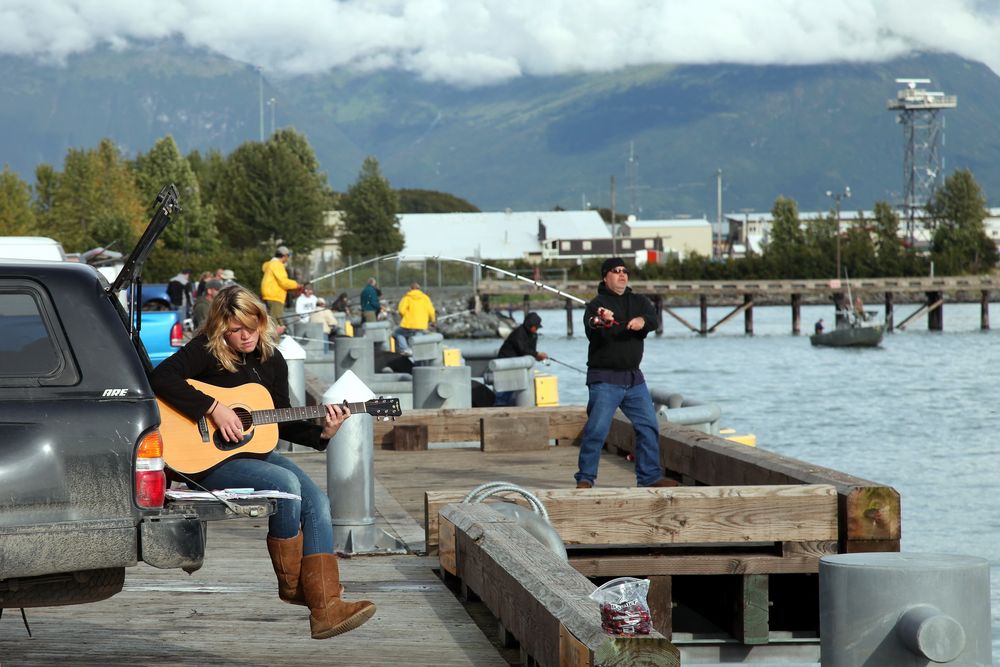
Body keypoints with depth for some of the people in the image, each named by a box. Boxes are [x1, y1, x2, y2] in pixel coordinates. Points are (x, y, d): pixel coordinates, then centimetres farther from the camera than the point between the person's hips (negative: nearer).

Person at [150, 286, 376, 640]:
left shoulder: (272, 360, 10)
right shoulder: (207, 350, -8)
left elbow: (283, 423, 15)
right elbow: (161, 377, -25)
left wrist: (321, 433, -4)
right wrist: (213, 409, -27)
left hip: (257, 451, 7)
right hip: (209, 460, -7)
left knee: (317, 502, -16)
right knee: (287, 484, -30)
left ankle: (326, 608, -21)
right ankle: (291, 585, -11)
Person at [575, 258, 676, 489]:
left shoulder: (639, 302, 12)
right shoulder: (597, 305, -6)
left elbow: (654, 320, -7)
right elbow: (592, 333, -25)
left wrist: (643, 321, -31)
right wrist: (600, 322, -49)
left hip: (633, 378, 6)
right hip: (604, 379, -6)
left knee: (649, 427, 7)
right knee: (597, 429, -12)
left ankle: (650, 476, 16)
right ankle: (585, 478, -5)